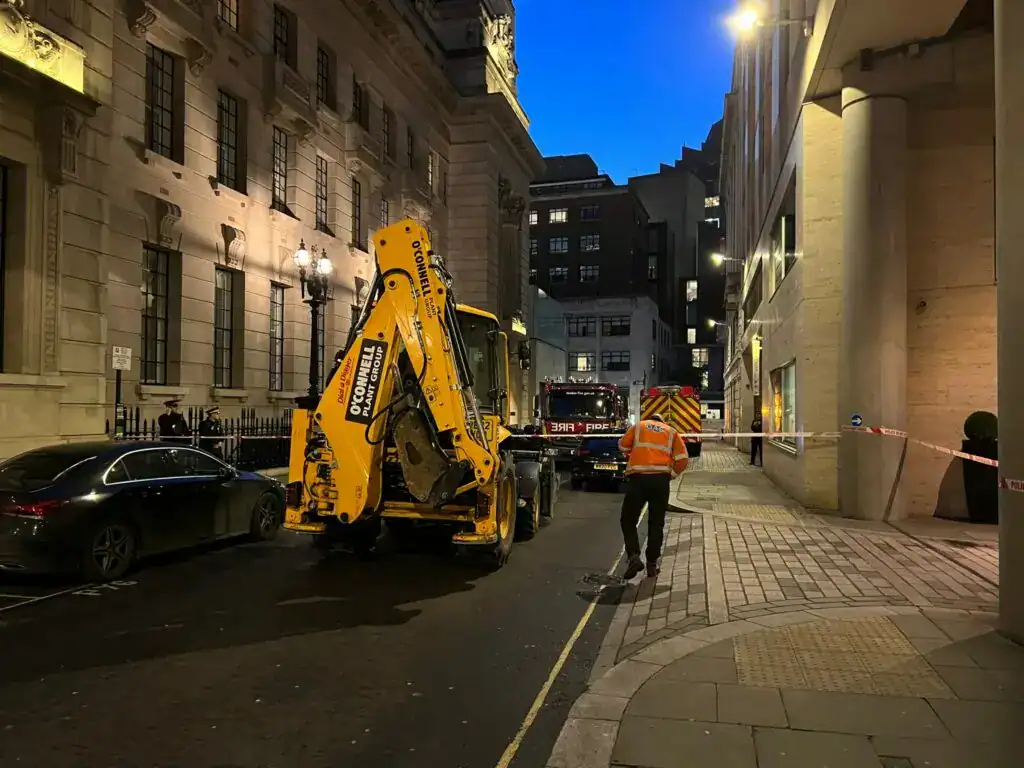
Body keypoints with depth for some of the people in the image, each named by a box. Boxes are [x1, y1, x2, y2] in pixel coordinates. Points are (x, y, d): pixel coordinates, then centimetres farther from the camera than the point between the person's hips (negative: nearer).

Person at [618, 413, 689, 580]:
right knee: (656, 523, 13)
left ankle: (634, 556, -12)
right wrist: (672, 475, 22)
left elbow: (623, 446, 16)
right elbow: (683, 460, 8)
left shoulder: (638, 426, 17)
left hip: (637, 478, -1)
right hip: (661, 479, 2)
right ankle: (652, 564, 14)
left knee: (628, 520, 7)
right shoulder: (671, 432, 18)